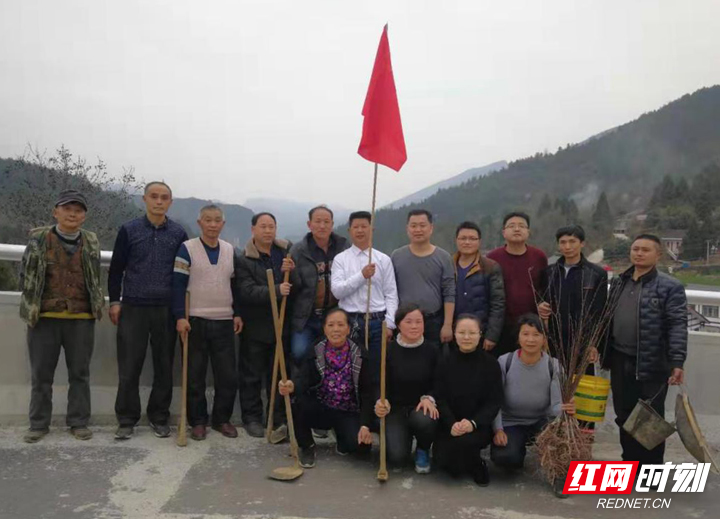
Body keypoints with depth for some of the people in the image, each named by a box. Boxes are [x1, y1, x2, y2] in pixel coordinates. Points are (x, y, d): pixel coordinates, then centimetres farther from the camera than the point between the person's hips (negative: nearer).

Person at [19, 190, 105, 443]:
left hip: (81, 318, 1)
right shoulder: (39, 239, 0)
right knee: (41, 373, 9)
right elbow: (25, 275, 6)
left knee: (80, 373, 8)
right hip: (44, 317, -1)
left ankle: (78, 422, 19)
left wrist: (97, 305, 9)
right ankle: (39, 424, 22)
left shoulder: (91, 242, 5)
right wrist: (31, 305, 5)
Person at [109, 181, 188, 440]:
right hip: (133, 308, -1)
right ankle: (127, 420, 16)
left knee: (164, 366, 7)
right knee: (129, 367, 3)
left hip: (167, 309, 1)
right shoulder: (129, 230, 4)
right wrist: (114, 302, 2)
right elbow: (116, 268, 7)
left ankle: (159, 417, 20)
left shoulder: (179, 234, 5)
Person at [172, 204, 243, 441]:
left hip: (224, 323, 3)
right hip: (195, 321, -3)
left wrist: (238, 314, 9)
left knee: (228, 375, 5)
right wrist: (180, 317, -13)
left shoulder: (230, 250, 10)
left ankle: (222, 419, 21)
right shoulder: (187, 248, -3)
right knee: (194, 376, 6)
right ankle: (197, 421, 20)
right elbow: (178, 284, -7)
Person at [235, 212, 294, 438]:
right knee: (252, 375, 7)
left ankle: (279, 418, 23)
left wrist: (292, 271, -17)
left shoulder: (287, 251, 4)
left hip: (281, 324, 3)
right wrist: (276, 290, -31)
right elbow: (247, 291, -18)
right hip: (255, 326, -3)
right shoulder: (244, 259, -7)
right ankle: (251, 418, 20)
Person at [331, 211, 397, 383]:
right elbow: (336, 290, -8)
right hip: (350, 322, -1)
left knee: (378, 372, 7)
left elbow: (391, 294, 4)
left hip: (377, 321, 1)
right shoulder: (341, 259, 3)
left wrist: (389, 324, -4)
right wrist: (361, 276, -16)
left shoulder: (383, 259, 5)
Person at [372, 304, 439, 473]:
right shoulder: (388, 350, -6)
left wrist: (428, 398, -21)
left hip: (421, 406, 1)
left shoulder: (432, 350, -4)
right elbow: (382, 384, -6)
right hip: (396, 408, 0)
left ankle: (423, 451, 2)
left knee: (424, 420, -37)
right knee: (397, 458, -18)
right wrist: (381, 402, -28)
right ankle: (405, 436, 22)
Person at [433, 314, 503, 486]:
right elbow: (439, 397, -4)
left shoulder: (490, 363, -3)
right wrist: (451, 424, -21)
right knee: (446, 461, -19)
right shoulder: (445, 360, 0)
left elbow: (494, 401, -6)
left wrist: (473, 423, -22)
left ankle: (476, 465, 3)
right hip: (449, 423, 2)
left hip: (479, 424, -2)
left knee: (462, 442, -32)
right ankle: (468, 462, 19)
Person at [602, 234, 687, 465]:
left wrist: (677, 361, -23)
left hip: (652, 364, -5)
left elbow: (678, 326, -14)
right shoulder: (619, 283, 11)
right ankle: (629, 463, 31)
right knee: (624, 417, 15)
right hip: (620, 361, 6)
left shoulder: (670, 287, -8)